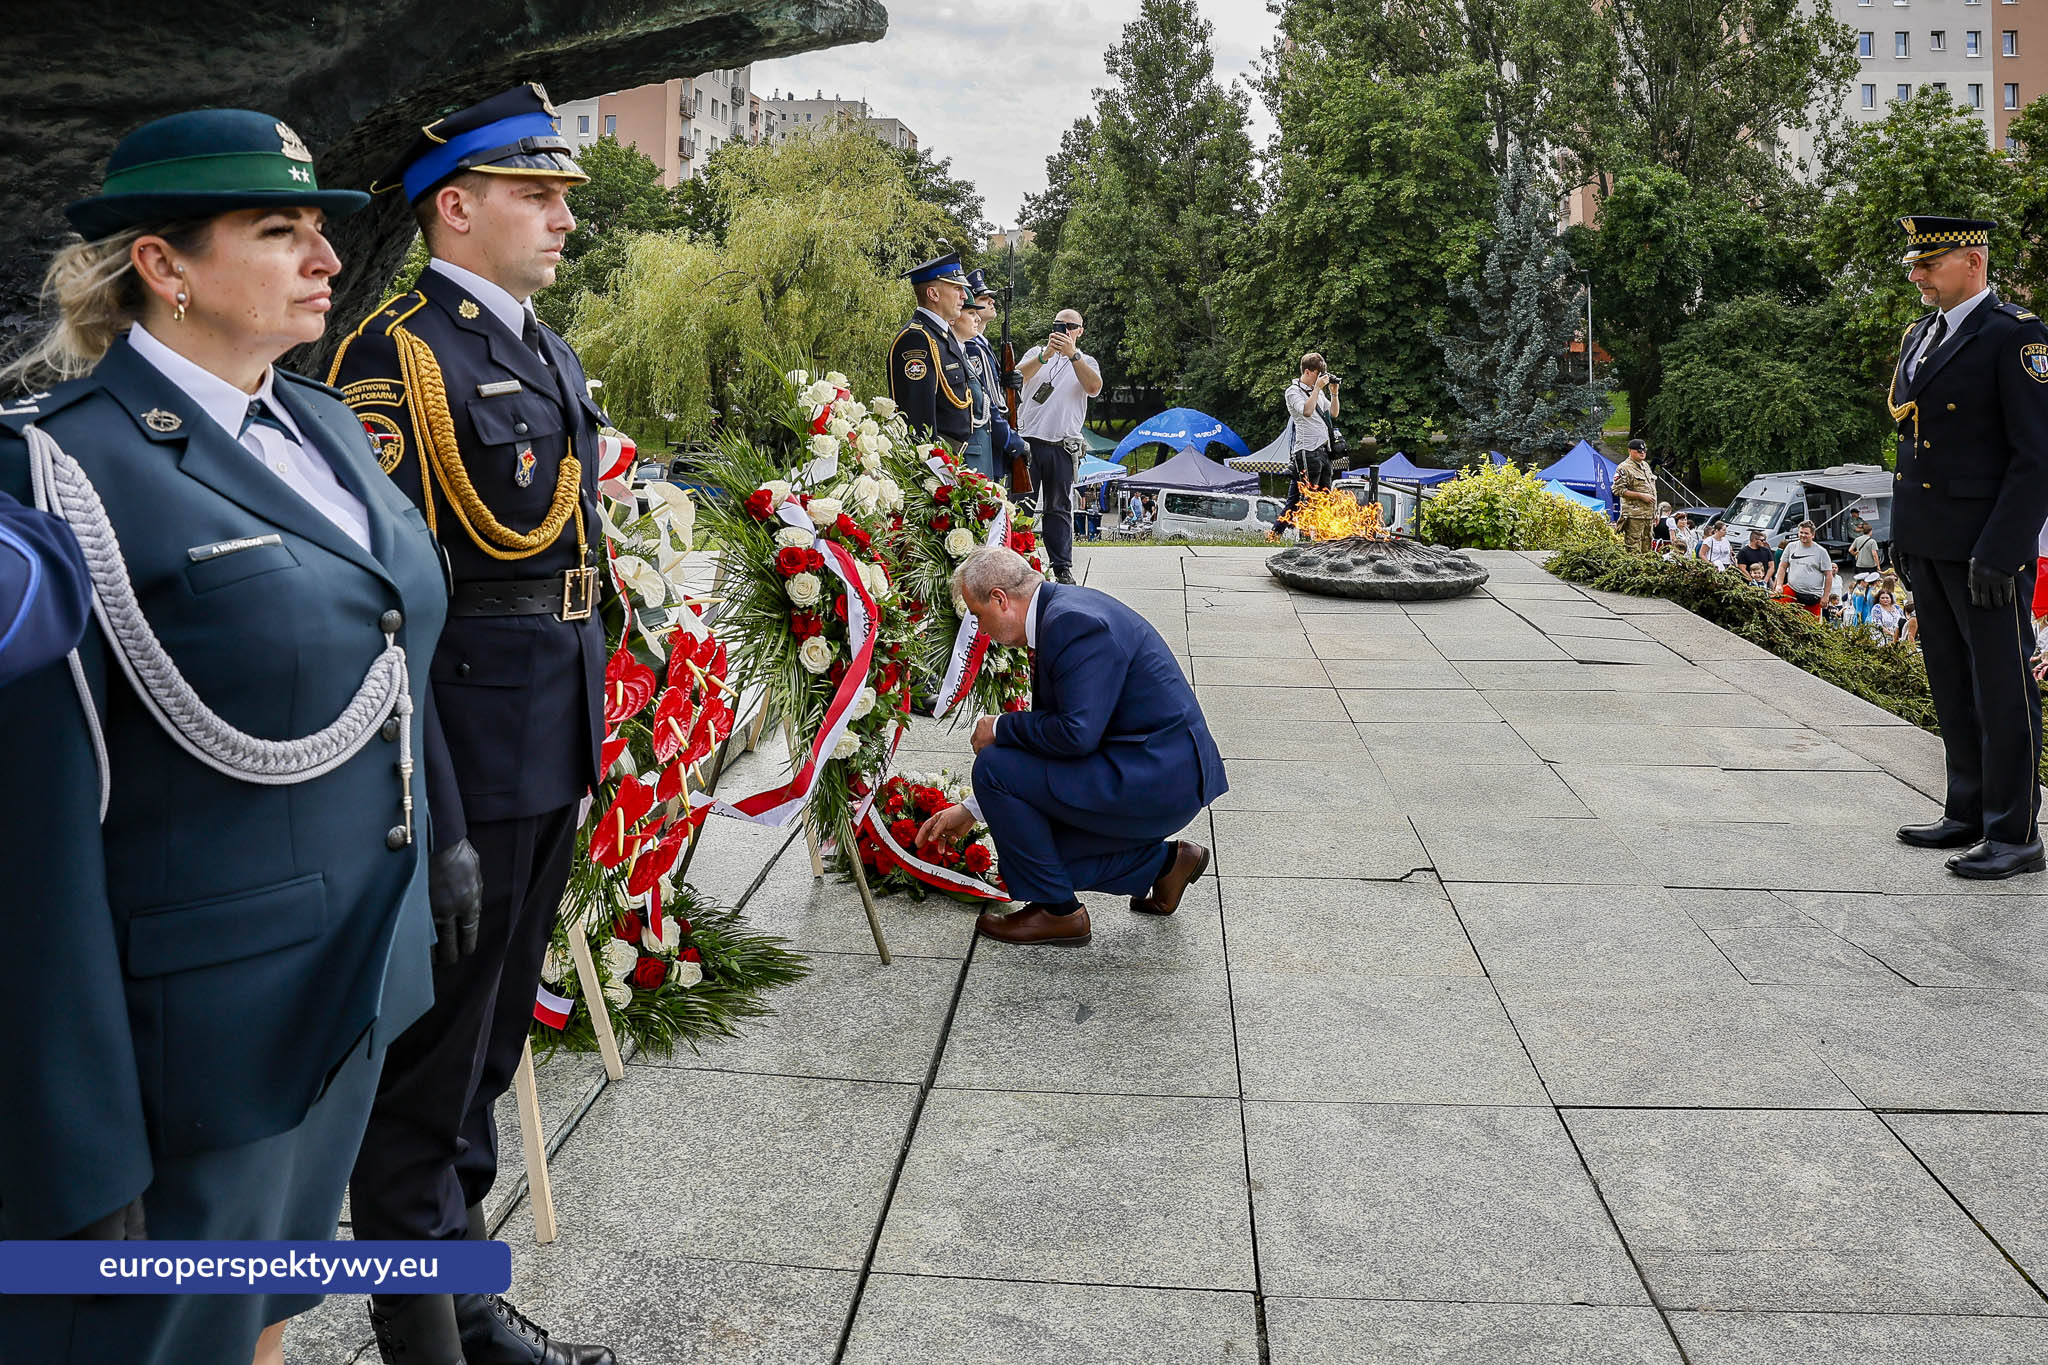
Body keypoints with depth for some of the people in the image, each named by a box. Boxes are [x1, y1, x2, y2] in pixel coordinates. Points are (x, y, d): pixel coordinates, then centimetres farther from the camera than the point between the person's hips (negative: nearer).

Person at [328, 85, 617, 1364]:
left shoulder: (552, 356, 14)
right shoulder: (396, 355, -14)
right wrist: (418, 805, -21)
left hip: (555, 752, 9)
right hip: (465, 759, -9)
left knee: (493, 1032, 20)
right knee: (433, 1053, 5)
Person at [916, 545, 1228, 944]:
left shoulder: (1073, 622, -20)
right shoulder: (1060, 611, 13)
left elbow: (1075, 734, -27)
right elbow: (1047, 730, 19)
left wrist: (1000, 727, -9)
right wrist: (972, 809, 21)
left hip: (1158, 782, -10)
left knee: (995, 765, -11)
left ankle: (1056, 911, 1)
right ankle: (1163, 862, 21)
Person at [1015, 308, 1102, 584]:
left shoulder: (1086, 362, 12)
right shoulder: (1037, 353, 12)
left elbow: (1094, 387, -11)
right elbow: (1017, 377, -7)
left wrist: (1072, 354, -21)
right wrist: (1045, 356, -21)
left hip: (1062, 446, 0)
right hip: (1028, 440, 0)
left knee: (1059, 508, 5)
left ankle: (1063, 568, 8)